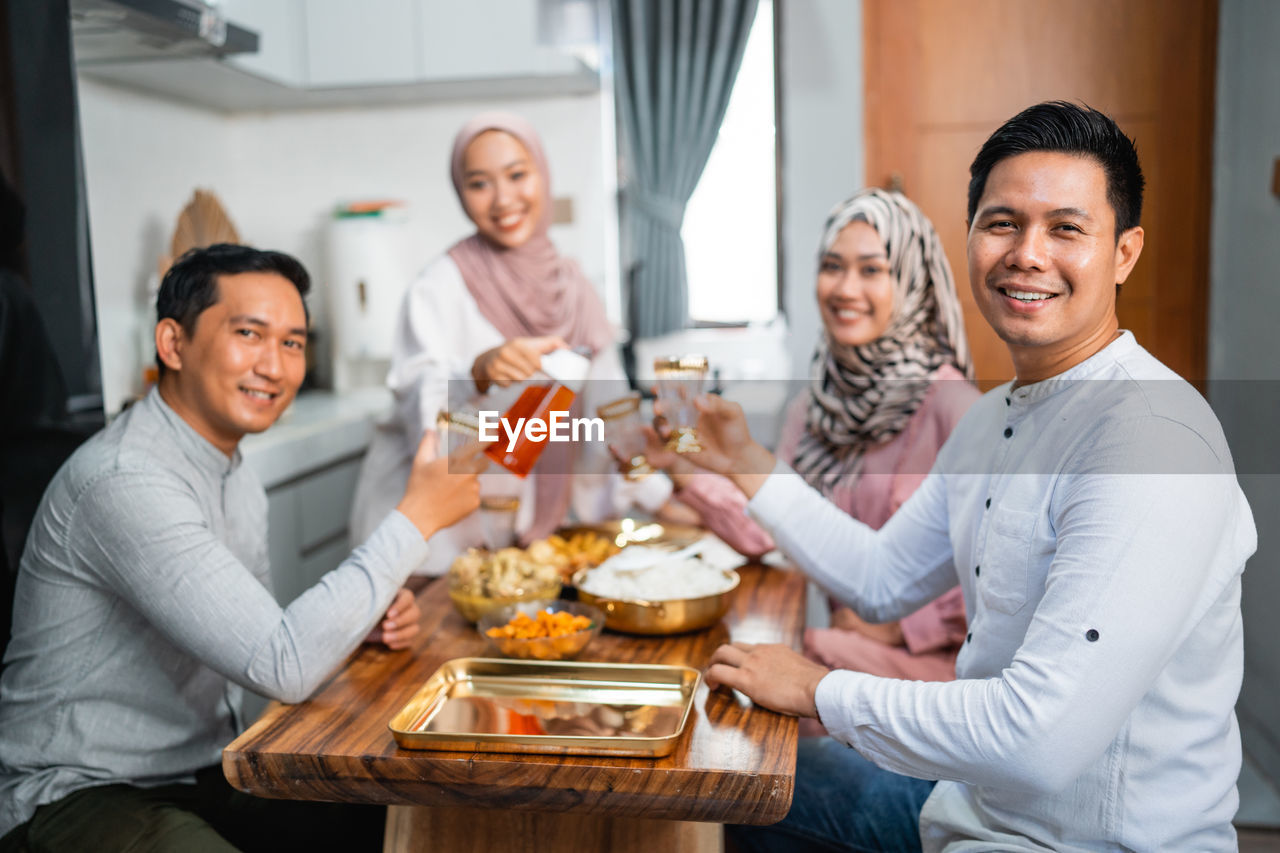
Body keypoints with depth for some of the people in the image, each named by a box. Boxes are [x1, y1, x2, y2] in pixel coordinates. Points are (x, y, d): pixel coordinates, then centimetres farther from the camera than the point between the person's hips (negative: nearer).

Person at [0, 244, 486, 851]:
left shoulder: (239, 482, 7)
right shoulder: (125, 482, -24)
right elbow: (282, 670, -29)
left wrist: (369, 618, -3)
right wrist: (418, 515, -24)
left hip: (205, 774, 9)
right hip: (81, 795, -9)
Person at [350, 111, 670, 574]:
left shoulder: (573, 287, 5)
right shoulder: (439, 288, -9)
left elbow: (607, 411, 11)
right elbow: (420, 410, -20)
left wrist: (663, 497, 7)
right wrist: (479, 374, -38)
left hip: (536, 527, 4)